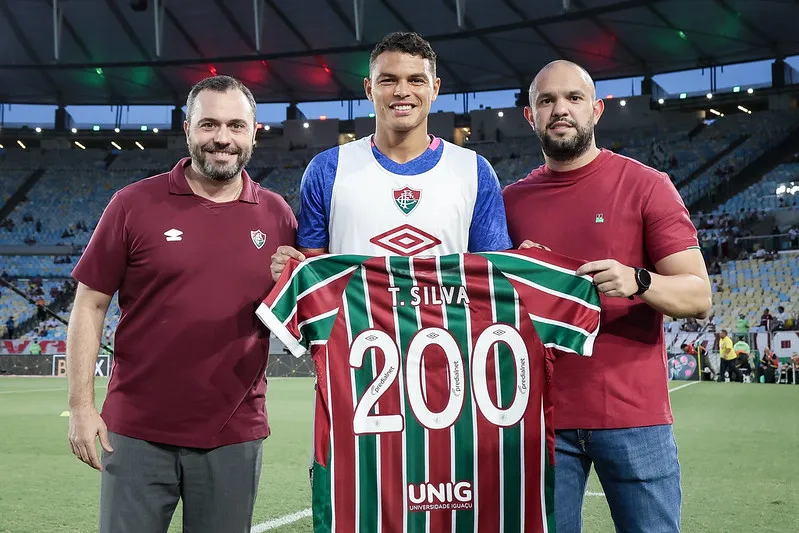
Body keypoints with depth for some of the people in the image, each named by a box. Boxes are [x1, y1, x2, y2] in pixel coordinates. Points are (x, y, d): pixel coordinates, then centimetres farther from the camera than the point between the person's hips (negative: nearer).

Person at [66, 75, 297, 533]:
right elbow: (90, 305, 0)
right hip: (138, 432, -2)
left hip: (235, 436, 2)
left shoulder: (277, 215, 5)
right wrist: (81, 405, -5)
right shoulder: (134, 204, -1)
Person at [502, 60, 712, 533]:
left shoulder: (646, 186, 0)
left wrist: (638, 282, -24)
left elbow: (699, 297, -4)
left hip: (633, 413, -2)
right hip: (543, 415, 3)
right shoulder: (512, 200, 10)